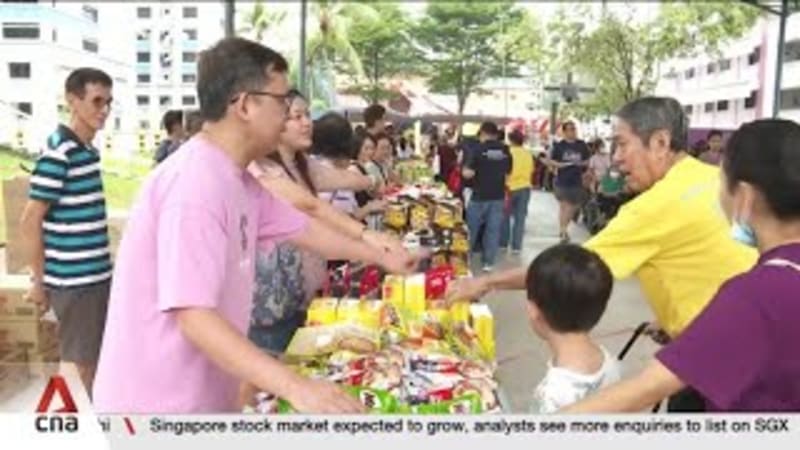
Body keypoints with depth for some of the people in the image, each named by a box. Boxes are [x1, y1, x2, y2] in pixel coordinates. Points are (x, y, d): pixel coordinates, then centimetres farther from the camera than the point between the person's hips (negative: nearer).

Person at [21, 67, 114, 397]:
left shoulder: (88, 150, 9)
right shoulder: (58, 152, -17)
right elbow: (30, 221, -16)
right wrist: (39, 281, -11)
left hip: (99, 274, 8)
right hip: (74, 280, -8)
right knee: (87, 359, 6)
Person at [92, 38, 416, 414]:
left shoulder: (236, 180, 5)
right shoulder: (196, 184, -26)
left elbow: (304, 228, 18)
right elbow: (195, 319, -31)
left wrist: (381, 256, 25)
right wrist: (295, 387, -37)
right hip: (159, 402, -9)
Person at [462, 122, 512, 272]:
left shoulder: (479, 150, -11)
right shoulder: (505, 151, 2)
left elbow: (467, 174, -14)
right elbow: (508, 172, 12)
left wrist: (465, 168, 7)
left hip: (480, 196, -3)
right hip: (498, 196, 3)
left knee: (471, 229, 11)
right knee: (493, 230, 7)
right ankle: (488, 262, 10)